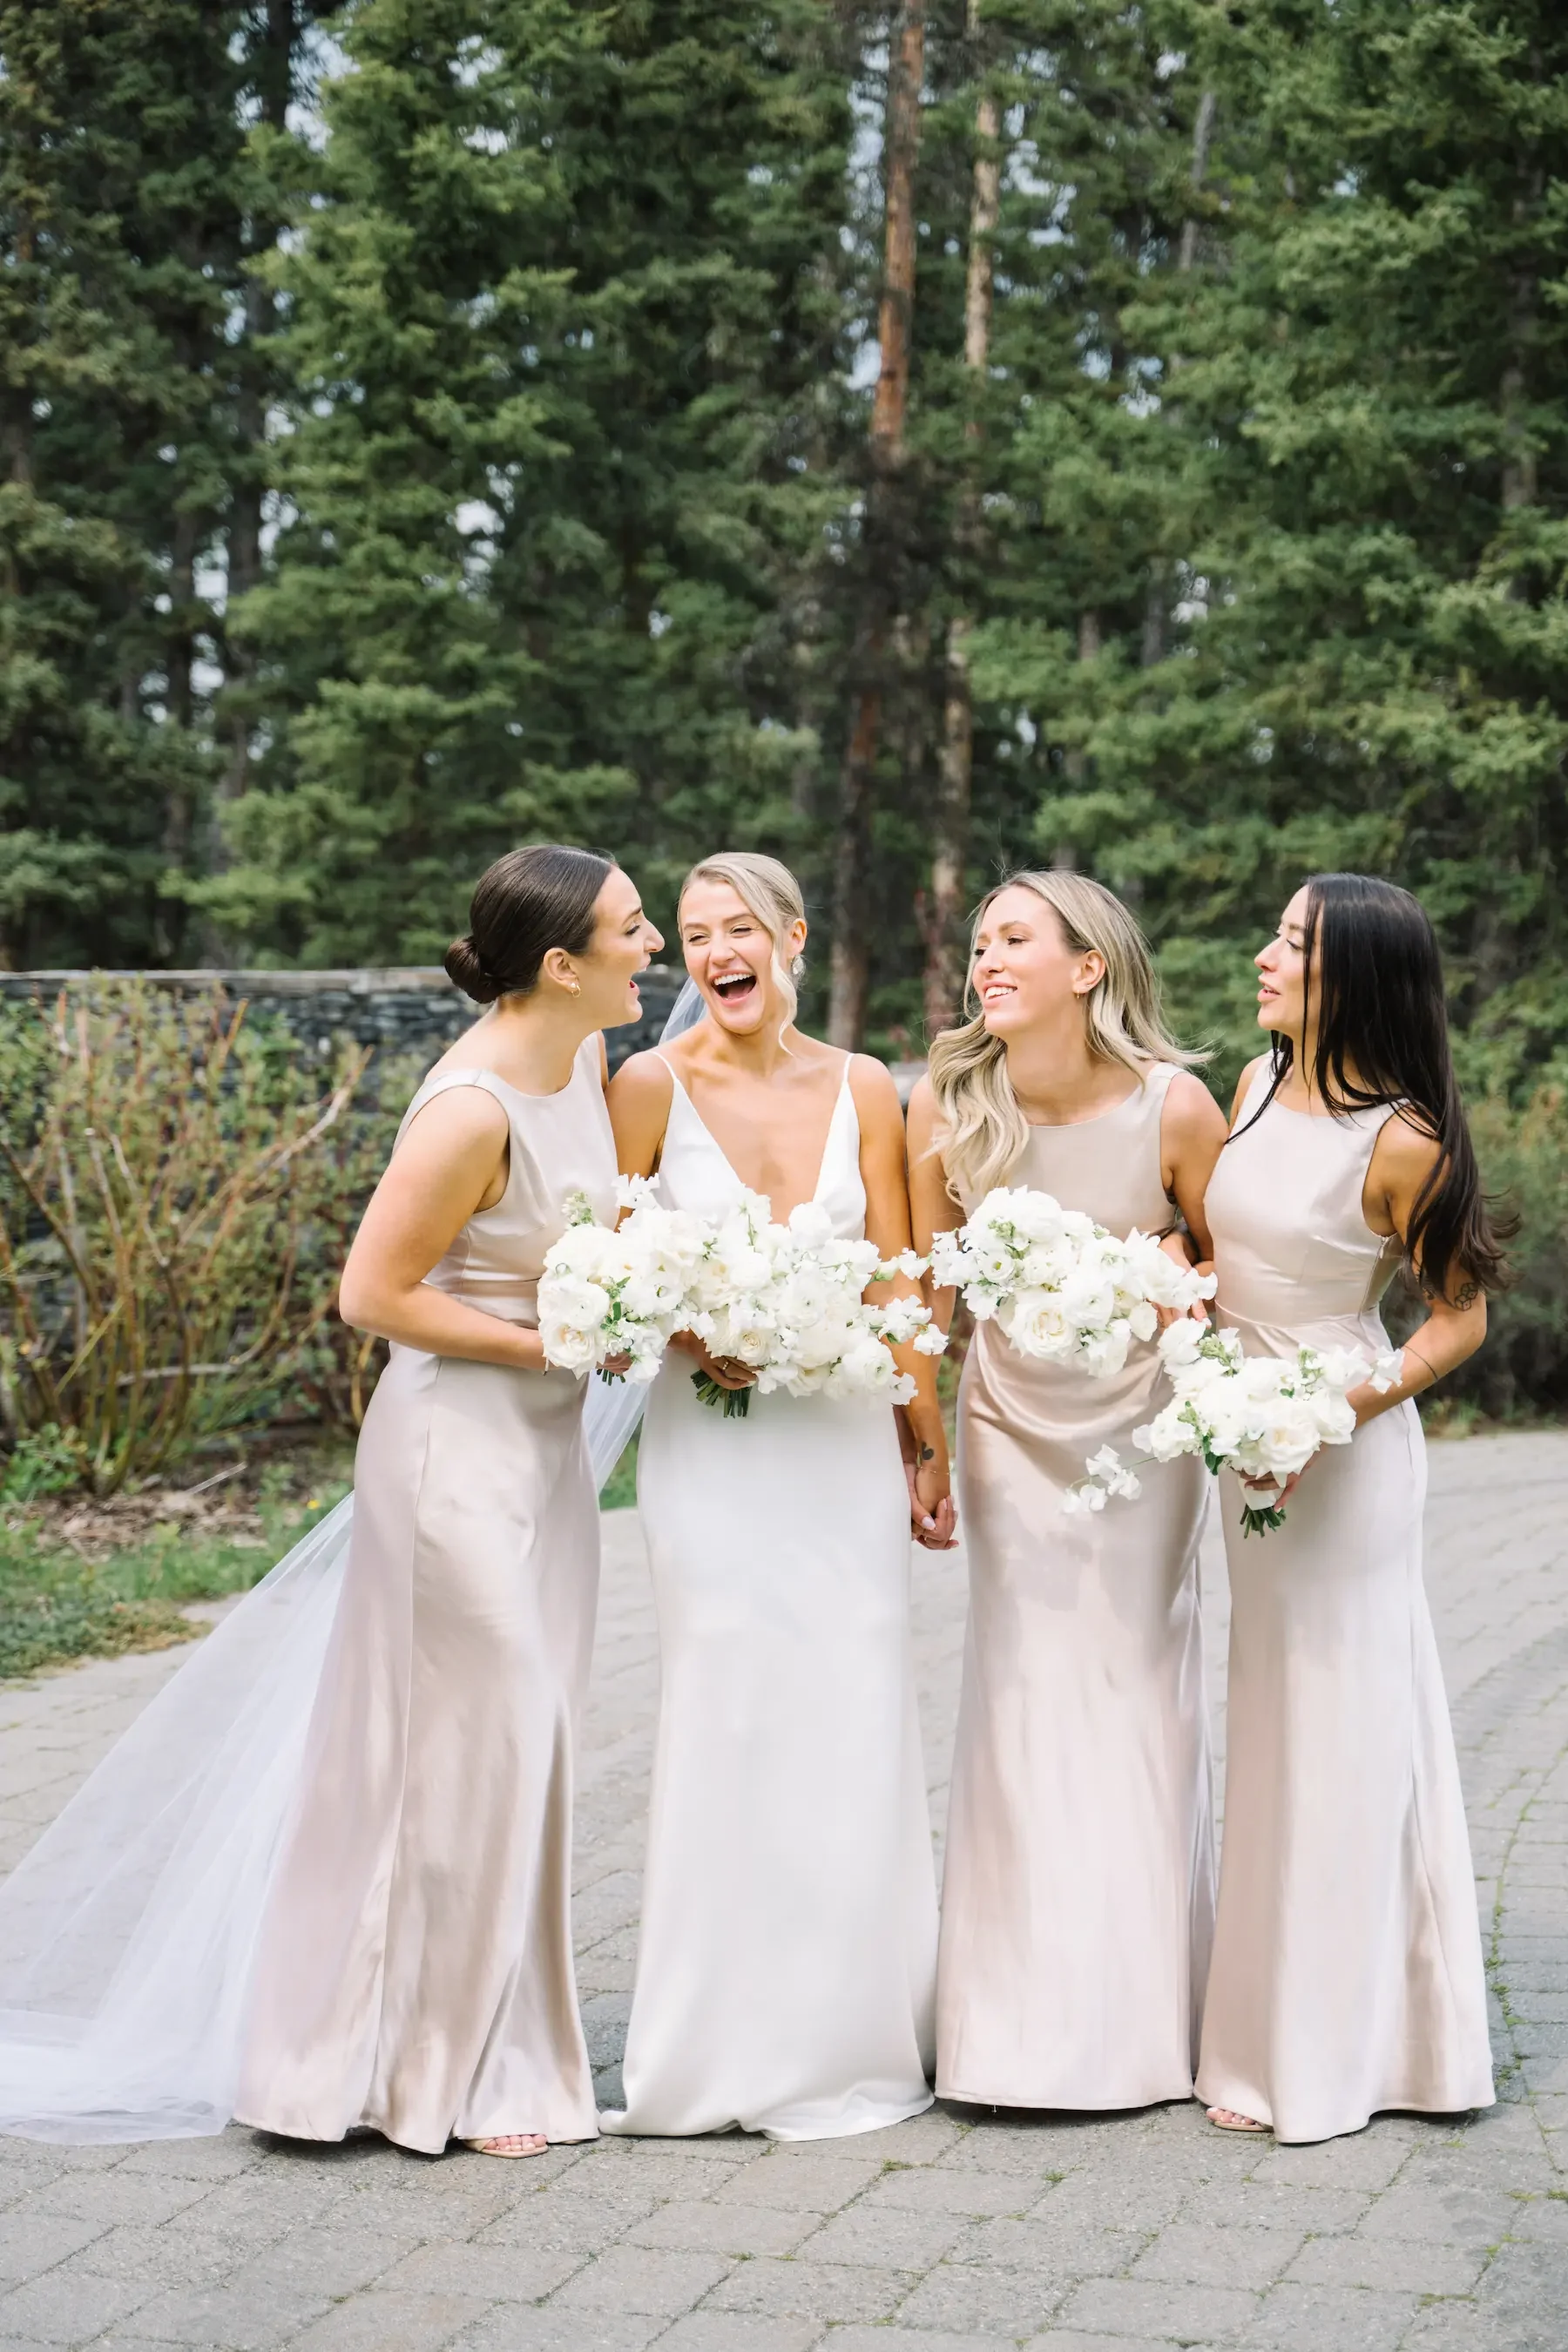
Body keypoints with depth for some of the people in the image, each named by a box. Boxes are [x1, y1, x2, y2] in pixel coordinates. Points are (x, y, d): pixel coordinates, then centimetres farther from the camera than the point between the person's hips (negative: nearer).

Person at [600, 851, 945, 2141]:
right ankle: (732, 2044, 10)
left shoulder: (862, 1089, 6)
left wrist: (932, 1447, 8)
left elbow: (897, 1281, 9)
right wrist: (684, 1338, -16)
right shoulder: (652, 1087, -2)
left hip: (845, 1434, 3)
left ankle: (852, 2033, 18)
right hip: (712, 1440, -2)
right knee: (731, 1718, -4)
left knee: (858, 1726, 3)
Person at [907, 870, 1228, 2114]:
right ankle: (1032, 2022, 12)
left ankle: (1148, 2018, 19)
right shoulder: (947, 1104, -11)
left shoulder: (1174, 1105, -17)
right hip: (1013, 1427, 2)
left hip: (1142, 1425, -1)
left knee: (1140, 1697, 5)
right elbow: (930, 1289, -1)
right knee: (1026, 1707, 2)